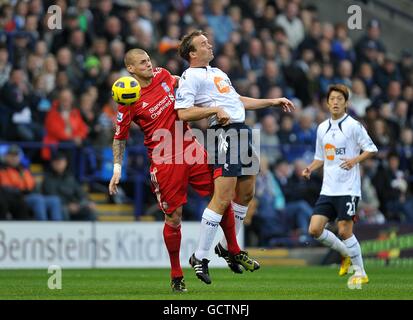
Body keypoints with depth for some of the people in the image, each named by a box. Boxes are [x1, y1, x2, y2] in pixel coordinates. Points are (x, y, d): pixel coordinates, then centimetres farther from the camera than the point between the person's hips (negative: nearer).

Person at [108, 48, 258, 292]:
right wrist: (117, 168, -7)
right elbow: (120, 137, 0)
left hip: (192, 150, 5)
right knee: (174, 218, -4)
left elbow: (179, 82, 27)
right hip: (165, 161, -5)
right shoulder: (130, 102, -10)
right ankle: (176, 276, 12)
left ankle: (234, 253, 21)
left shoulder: (162, 76, 4)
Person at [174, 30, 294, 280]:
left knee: (246, 194, 13)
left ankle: (228, 247, 26)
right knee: (223, 198, -15)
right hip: (225, 133, -9)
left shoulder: (217, 72, 24)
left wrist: (272, 102, 30)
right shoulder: (190, 76, -4)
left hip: (242, 132, 9)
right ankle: (200, 257, -10)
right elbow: (183, 113, -15)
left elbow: (238, 100, 32)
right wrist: (215, 109, -18)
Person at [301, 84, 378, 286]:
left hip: (348, 188, -6)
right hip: (328, 189, 6)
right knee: (315, 229, -3)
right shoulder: (322, 128, 13)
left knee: (344, 231, -10)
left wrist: (355, 160, -20)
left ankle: (360, 273, 5)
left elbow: (371, 149, -5)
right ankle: (346, 254, 19)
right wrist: (310, 169, 3)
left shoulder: (353, 125, -5)